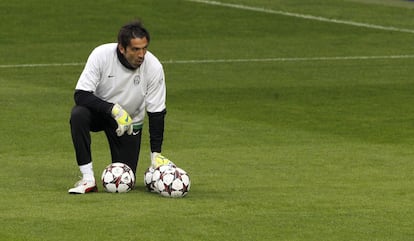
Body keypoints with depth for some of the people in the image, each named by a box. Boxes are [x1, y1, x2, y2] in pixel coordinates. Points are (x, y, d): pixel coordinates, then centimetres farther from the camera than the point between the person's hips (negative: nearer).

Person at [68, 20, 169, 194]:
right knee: (78, 114, -36)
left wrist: (156, 153, -15)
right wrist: (114, 109, -38)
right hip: (99, 111, -1)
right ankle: (88, 179, -28)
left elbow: (156, 113, -13)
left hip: (130, 122, 1)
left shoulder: (154, 67, -21)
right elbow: (81, 95, -27)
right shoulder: (101, 55, -26)